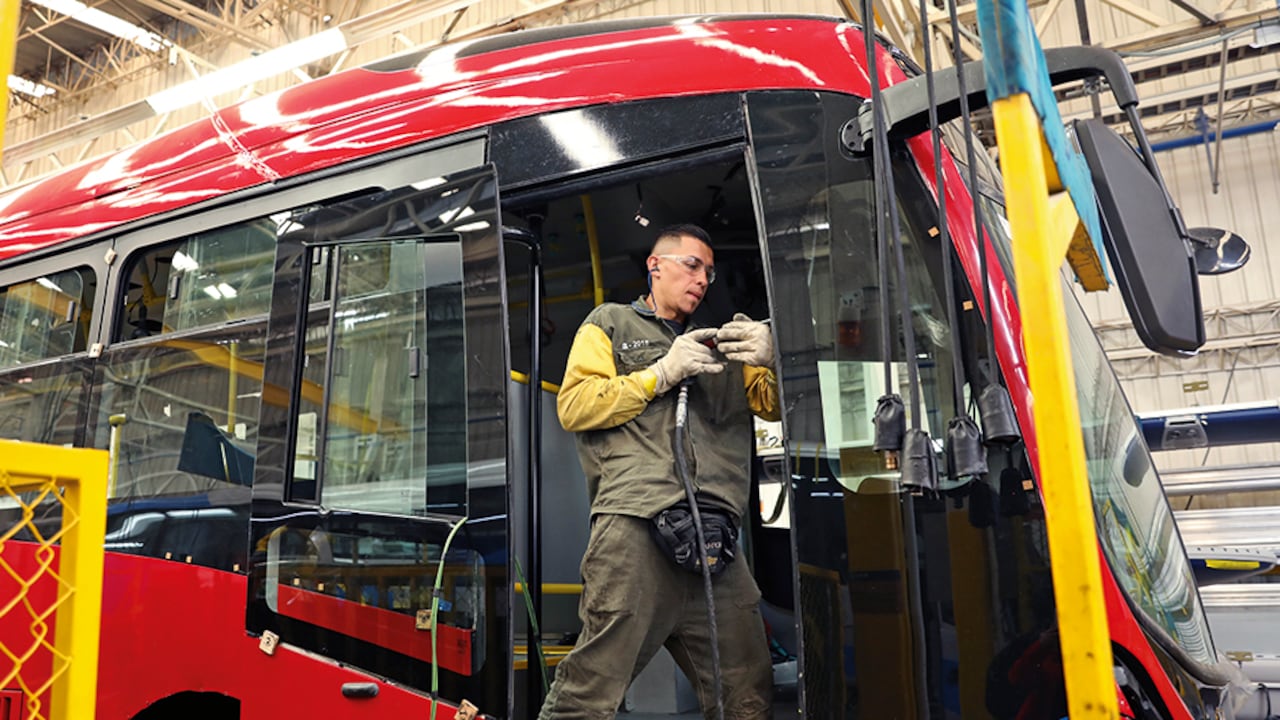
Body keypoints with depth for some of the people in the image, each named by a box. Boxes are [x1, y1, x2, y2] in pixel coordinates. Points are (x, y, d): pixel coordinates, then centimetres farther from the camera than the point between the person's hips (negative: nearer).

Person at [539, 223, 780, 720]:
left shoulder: (720, 345, 31)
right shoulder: (610, 323, 20)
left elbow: (772, 406, 19)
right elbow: (573, 407, 6)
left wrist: (767, 361, -2)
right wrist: (661, 374, 0)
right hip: (636, 521, -4)